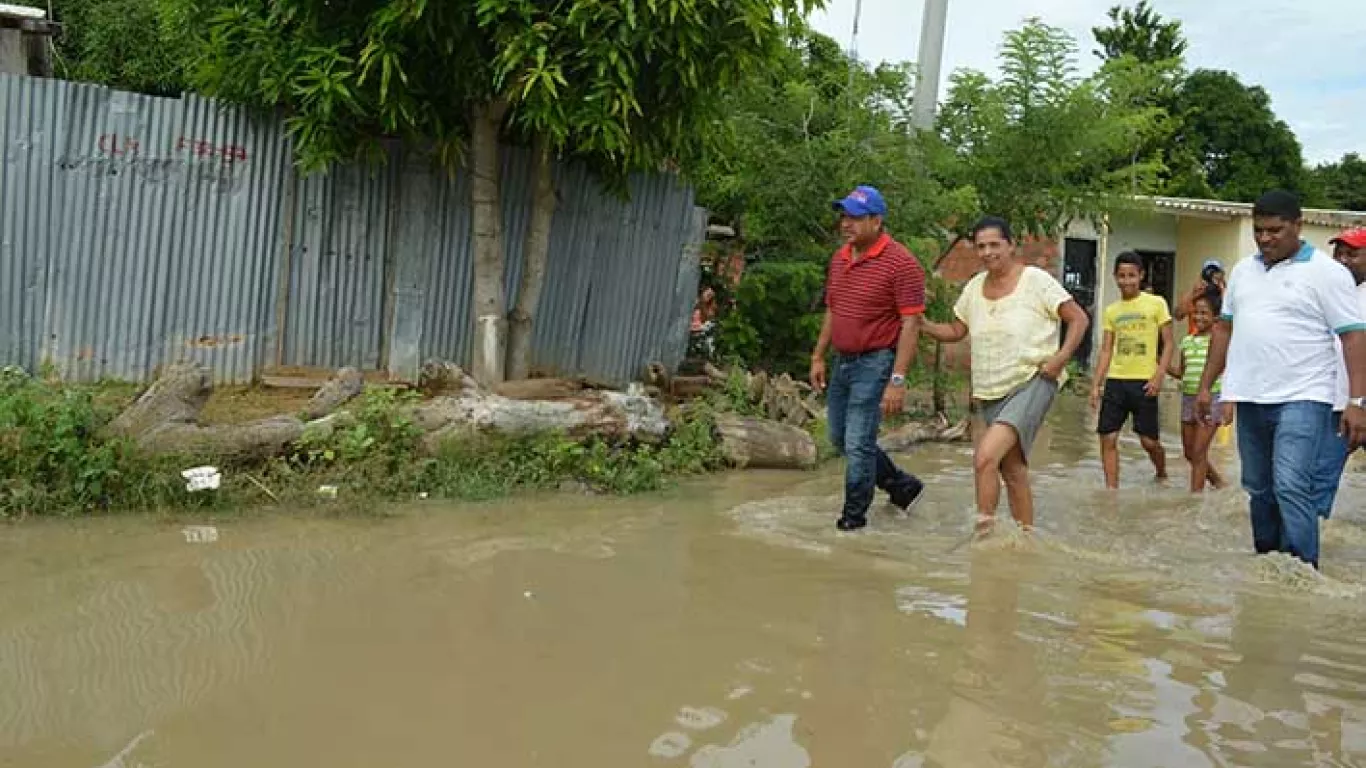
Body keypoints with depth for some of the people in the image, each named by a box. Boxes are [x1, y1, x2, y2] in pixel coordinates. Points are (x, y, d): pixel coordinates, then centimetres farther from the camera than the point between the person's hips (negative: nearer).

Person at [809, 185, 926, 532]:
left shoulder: (900, 263, -15)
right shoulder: (839, 259, 9)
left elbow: (911, 324, -17)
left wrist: (898, 380, -22)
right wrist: (818, 357, 15)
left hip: (875, 363, -8)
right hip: (843, 361, 9)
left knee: (858, 444, -6)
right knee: (840, 437, 16)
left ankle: (854, 515, 12)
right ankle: (903, 486, 33)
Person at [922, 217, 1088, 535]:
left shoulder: (1035, 280, -8)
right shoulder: (974, 287, 9)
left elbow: (1079, 319, -6)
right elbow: (955, 331, 15)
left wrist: (1061, 357, -17)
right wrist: (920, 325, -3)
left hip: (1031, 382, -7)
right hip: (991, 391, 7)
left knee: (985, 457, -23)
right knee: (1012, 469, 15)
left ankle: (984, 528, -12)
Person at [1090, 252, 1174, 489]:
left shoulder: (1156, 303, 0)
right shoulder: (1111, 311, 11)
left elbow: (1168, 343, -1)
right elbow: (1106, 350, 13)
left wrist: (1159, 376, -12)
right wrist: (1096, 385, 6)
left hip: (1144, 381, -3)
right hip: (1115, 381, 3)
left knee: (1149, 440, 2)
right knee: (1107, 437, -3)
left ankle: (1162, 475, 31)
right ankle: (1112, 490, 5)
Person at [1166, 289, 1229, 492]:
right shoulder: (1187, 341, 11)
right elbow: (1178, 372, 14)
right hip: (1188, 399, 6)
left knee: (1199, 452, -7)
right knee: (1189, 453, 13)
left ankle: (1195, 495, 0)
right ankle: (1217, 481, 34)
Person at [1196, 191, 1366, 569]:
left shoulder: (1326, 272, -5)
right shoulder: (1243, 270, 13)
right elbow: (1224, 328, 19)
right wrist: (1206, 385, 16)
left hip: (1302, 399, -6)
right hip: (1251, 398, 6)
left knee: (1291, 488, -16)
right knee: (1259, 490, 12)